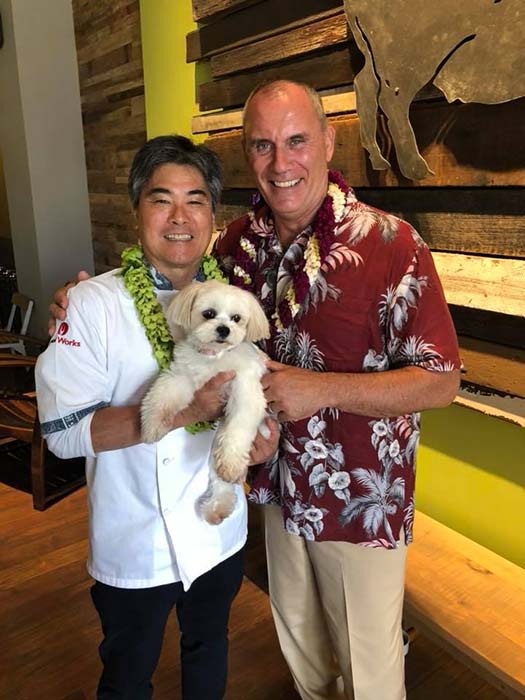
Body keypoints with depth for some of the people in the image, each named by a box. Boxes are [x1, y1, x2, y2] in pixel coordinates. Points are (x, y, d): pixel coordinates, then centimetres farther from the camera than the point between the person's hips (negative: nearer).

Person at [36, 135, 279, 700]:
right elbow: (63, 431, -22)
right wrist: (181, 411, -31)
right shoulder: (93, 304, -17)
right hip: (134, 545, -3)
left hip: (220, 534, 4)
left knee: (209, 653, 29)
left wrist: (260, 426, -15)